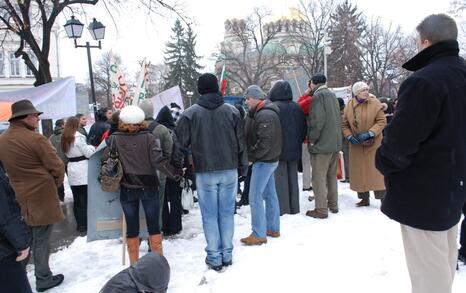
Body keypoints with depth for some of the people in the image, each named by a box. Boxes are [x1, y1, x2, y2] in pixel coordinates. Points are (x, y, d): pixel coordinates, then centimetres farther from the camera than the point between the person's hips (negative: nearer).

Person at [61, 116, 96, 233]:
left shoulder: (65, 138, 11)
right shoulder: (78, 137, -13)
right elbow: (89, 153, -12)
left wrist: (88, 148, 12)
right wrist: (92, 148, 9)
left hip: (71, 169, 7)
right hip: (82, 170, -7)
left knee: (76, 199, 12)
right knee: (85, 199, 0)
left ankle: (79, 223, 20)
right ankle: (84, 224, 4)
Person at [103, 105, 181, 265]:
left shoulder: (114, 139, -5)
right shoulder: (148, 137, -9)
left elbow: (105, 160, -5)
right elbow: (158, 161, -14)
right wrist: (176, 173, -5)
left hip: (127, 189, 1)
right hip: (148, 187, -1)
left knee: (132, 227, 11)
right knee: (153, 225, 10)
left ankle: (134, 264, 20)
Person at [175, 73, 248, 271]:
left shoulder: (190, 113, -7)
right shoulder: (231, 111, 0)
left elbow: (182, 142, -2)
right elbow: (241, 142, 4)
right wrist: (242, 166, 13)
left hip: (205, 172, -2)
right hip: (229, 170, 2)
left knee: (210, 215, 8)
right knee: (227, 213, 11)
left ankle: (214, 258, 14)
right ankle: (227, 255, 21)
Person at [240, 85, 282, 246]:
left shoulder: (265, 115, -20)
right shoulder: (258, 112, 12)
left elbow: (265, 142, -26)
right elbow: (251, 135, 16)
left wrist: (251, 156, -16)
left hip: (264, 161, -10)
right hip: (269, 159, 10)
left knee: (255, 197, -6)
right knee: (270, 194, 16)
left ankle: (259, 234, 2)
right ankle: (273, 228, 28)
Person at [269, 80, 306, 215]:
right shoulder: (297, 107, 6)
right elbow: (303, 128, 11)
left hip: (279, 150, -6)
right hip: (294, 149, 6)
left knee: (280, 179, 1)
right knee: (293, 178, 13)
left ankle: (282, 208, 5)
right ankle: (294, 208, 21)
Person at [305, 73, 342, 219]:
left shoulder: (318, 95, -12)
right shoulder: (332, 95, 15)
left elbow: (317, 121, -20)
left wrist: (312, 140, -12)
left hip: (322, 144, -9)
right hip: (335, 143, 9)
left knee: (319, 177, -3)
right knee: (332, 175, 17)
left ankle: (321, 209, 1)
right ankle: (333, 205, 26)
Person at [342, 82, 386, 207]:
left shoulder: (375, 103, -8)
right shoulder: (349, 106, 0)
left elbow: (382, 121, -9)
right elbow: (344, 125, 5)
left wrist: (369, 133, -19)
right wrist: (349, 137, -10)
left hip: (373, 143, -3)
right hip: (356, 145, 3)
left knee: (376, 170, -4)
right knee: (359, 170, 8)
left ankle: (383, 198, 5)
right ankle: (364, 198, 20)